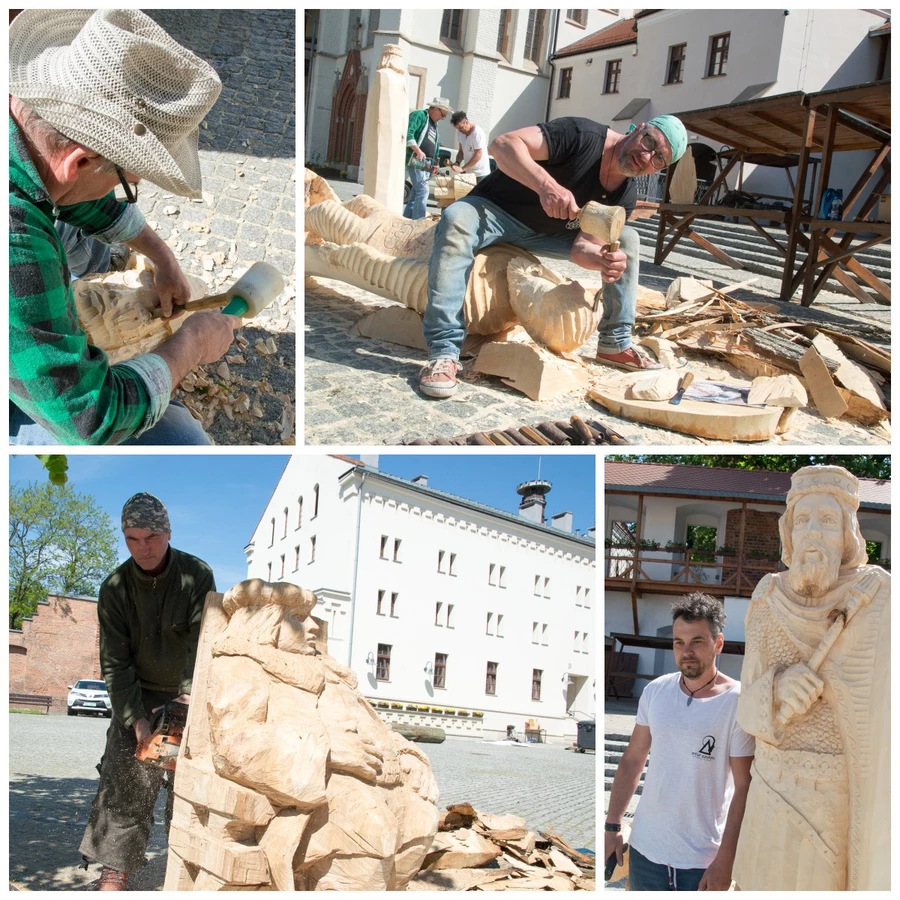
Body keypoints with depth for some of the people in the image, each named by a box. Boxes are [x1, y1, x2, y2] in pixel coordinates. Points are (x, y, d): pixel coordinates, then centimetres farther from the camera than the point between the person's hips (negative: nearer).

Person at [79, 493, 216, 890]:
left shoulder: (197, 576, -15)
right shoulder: (115, 588, -10)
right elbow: (114, 662, -10)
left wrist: (193, 696, -33)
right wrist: (135, 719, -20)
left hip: (190, 697, -1)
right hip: (137, 701, 1)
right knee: (124, 788, -7)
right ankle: (112, 879, -5)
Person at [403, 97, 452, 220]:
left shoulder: (435, 124, 23)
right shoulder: (419, 115, -5)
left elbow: (436, 146, 27)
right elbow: (408, 133, -19)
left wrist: (434, 163, 15)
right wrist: (418, 151, -26)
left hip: (426, 162, 9)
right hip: (415, 159, -9)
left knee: (416, 191, 9)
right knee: (423, 190, -17)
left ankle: (406, 218, 13)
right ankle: (419, 221, -18)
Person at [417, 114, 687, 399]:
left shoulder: (625, 196, -5)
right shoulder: (581, 135, -23)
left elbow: (582, 246, -14)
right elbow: (503, 144, -32)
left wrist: (602, 259, -38)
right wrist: (546, 184, -48)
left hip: (544, 234, 6)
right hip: (495, 211, -6)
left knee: (627, 240, 0)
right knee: (457, 220, -39)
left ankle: (614, 345, 7)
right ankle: (444, 353, -40)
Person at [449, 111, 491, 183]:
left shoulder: (477, 133, -15)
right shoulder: (462, 133, 9)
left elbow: (478, 155, -18)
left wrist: (462, 169, -20)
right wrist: (457, 163, -4)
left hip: (481, 174, -7)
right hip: (468, 173, 7)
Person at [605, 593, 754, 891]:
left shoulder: (737, 703, -13)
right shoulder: (655, 691, -1)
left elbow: (744, 788, -11)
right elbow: (632, 761, 7)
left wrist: (725, 861, -14)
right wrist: (612, 825, 5)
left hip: (703, 861, -4)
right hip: (644, 849, 4)